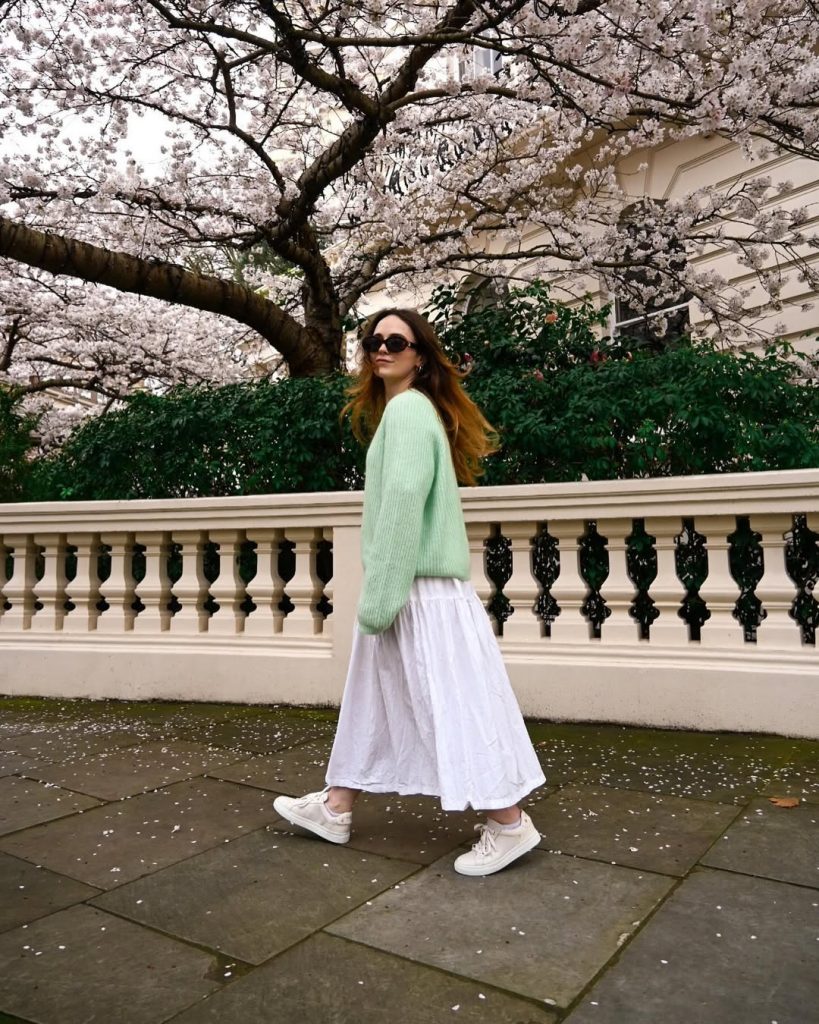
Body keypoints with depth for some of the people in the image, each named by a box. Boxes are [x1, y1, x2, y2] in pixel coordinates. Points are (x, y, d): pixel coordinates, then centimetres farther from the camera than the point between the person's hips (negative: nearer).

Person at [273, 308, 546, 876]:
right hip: (410, 588, 10)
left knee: (450, 701, -2)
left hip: (422, 589, -10)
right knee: (375, 696, 17)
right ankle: (336, 809, 32)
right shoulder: (406, 410, 17)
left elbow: (404, 499, -22)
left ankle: (510, 824, 13)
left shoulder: (408, 407, -12)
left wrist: (380, 593, -21)